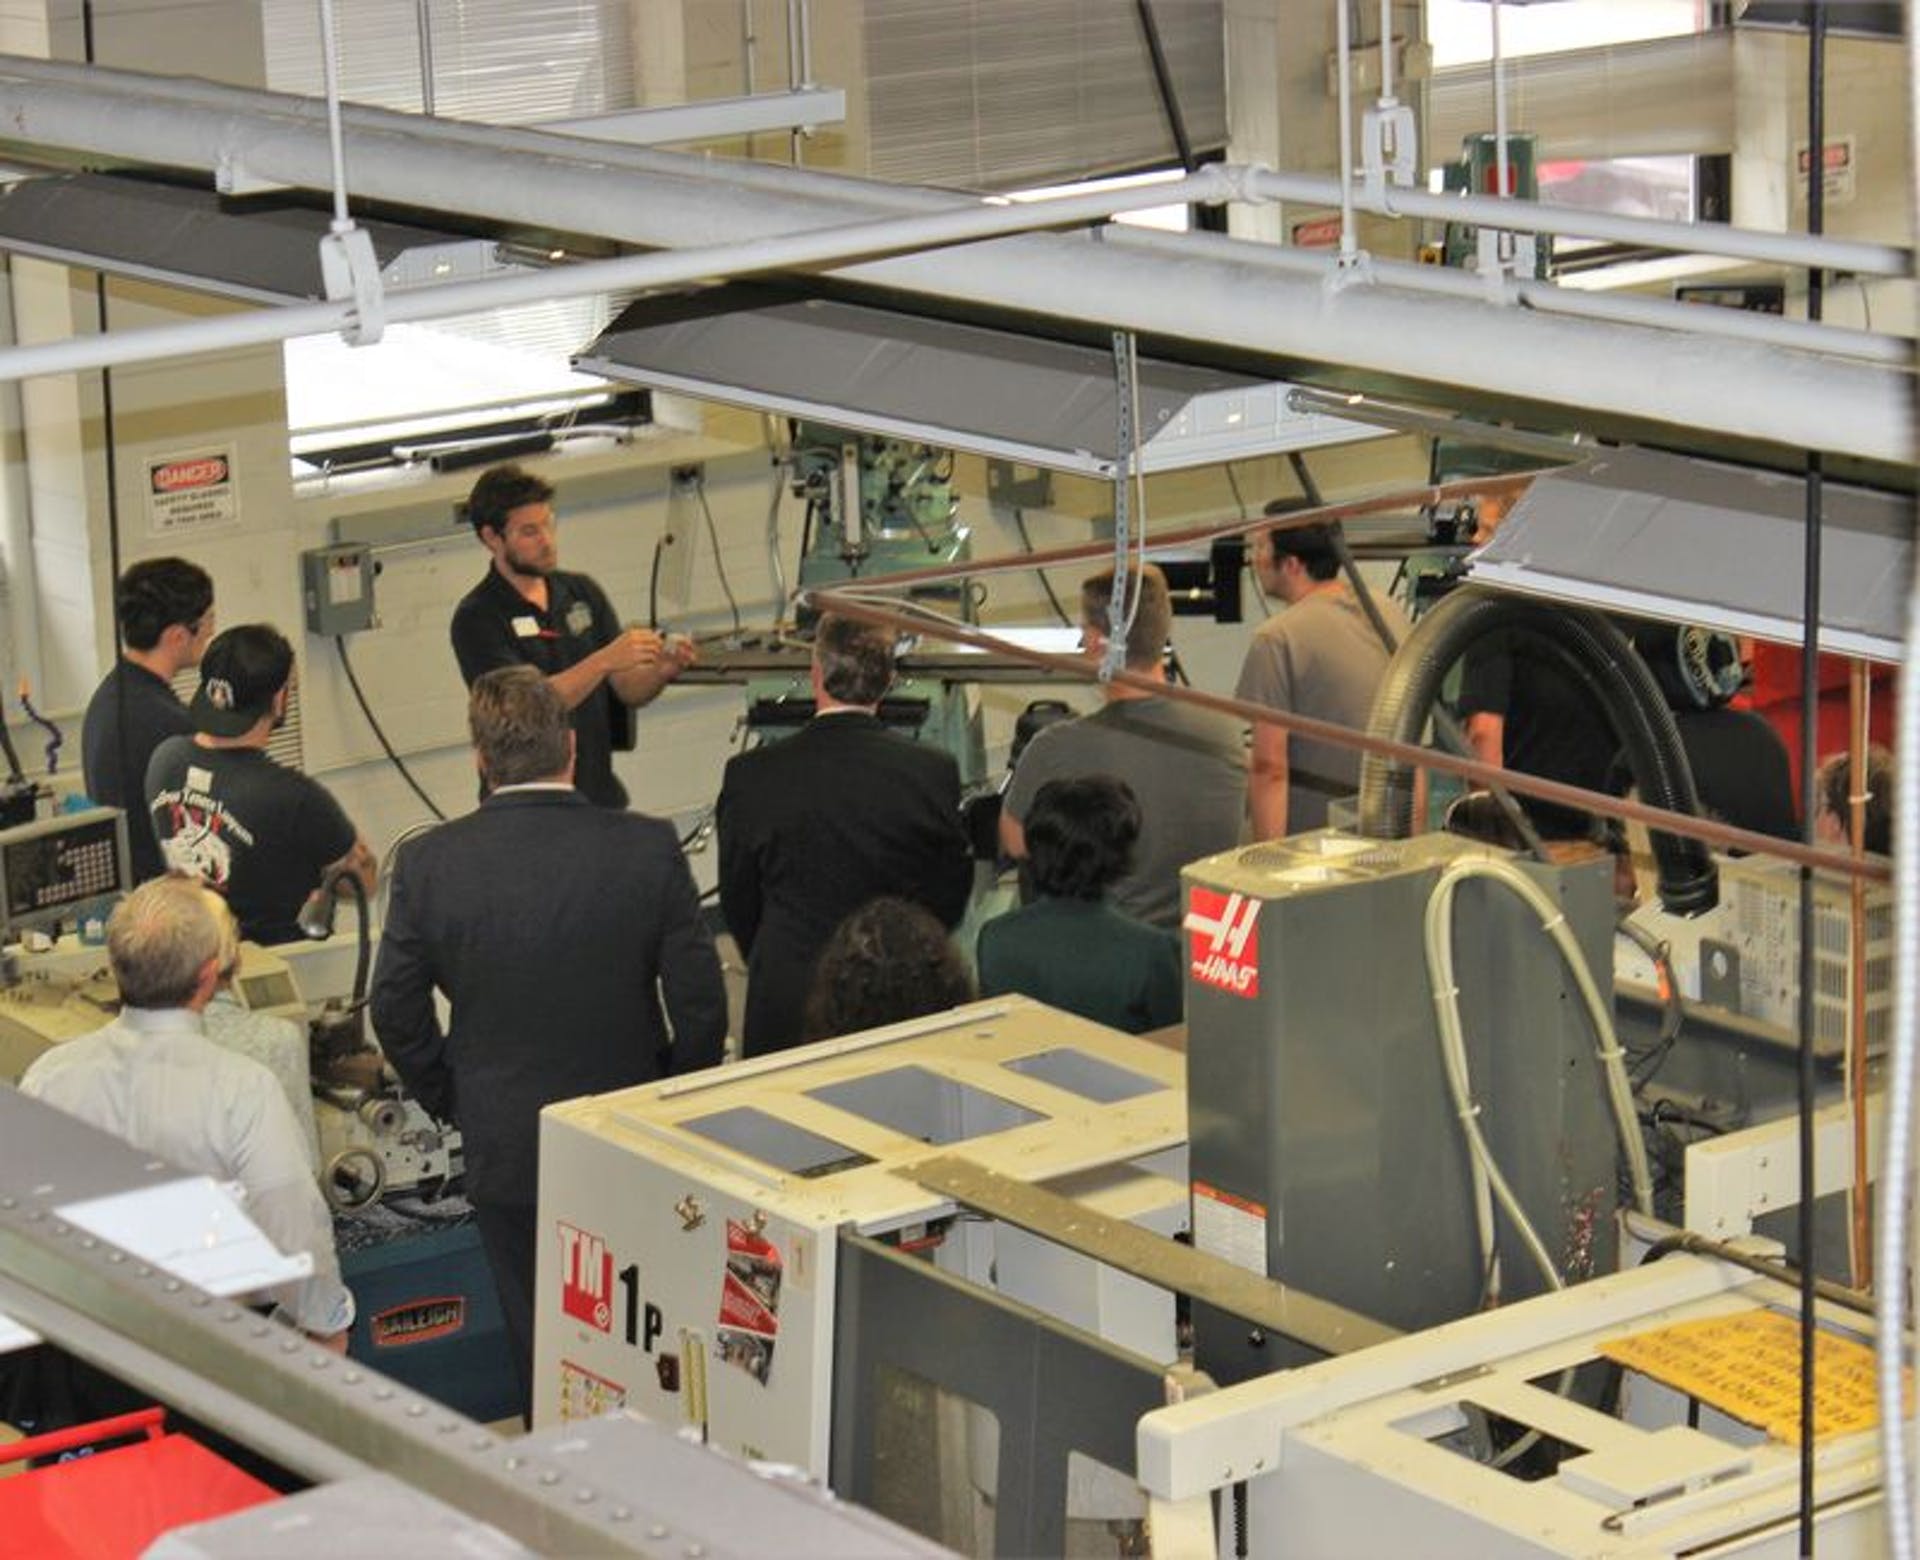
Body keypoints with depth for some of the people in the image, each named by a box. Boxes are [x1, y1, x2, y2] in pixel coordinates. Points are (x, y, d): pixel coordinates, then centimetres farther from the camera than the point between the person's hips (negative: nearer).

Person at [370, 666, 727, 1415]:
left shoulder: (430, 863, -12)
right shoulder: (649, 849, -14)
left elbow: (396, 1014, -3)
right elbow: (700, 1007, -8)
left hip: (505, 1149, 0)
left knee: (540, 1350, 13)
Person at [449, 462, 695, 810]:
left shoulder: (581, 592, 10)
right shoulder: (478, 619, -8)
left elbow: (627, 690, 9)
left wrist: (662, 671, -13)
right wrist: (604, 661, -28)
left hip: (600, 794, 5)